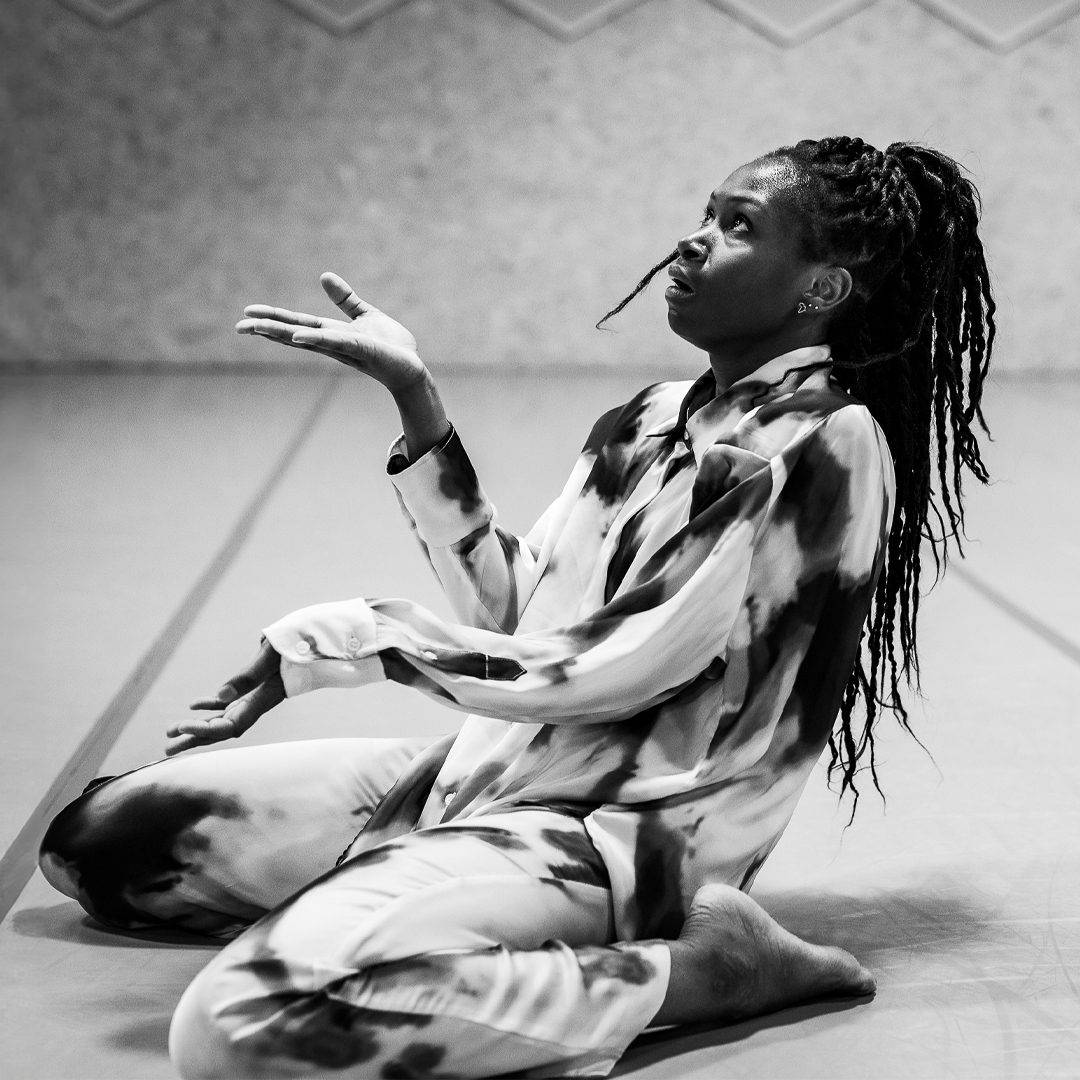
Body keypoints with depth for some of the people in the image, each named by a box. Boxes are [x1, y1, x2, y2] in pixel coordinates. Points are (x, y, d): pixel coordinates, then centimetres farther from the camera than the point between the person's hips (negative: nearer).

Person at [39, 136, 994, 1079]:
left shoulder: (823, 448, -14)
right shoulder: (656, 419, 12)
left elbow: (596, 674, -17)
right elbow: (510, 609, 8)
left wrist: (334, 638, -12)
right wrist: (414, 394, 2)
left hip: (620, 829, -8)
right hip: (491, 770, 9)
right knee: (93, 837, 10)